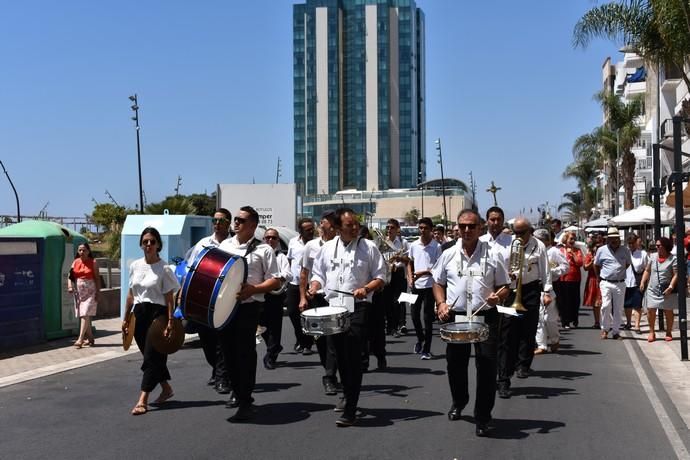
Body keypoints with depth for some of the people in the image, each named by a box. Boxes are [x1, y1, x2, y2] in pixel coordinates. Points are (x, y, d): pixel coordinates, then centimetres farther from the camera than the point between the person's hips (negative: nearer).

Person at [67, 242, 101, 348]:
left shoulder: (93, 262, -2)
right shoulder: (75, 262, 9)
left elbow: (97, 278, -3)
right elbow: (70, 276, 5)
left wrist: (98, 293, -9)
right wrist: (70, 286, -14)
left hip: (90, 292, -5)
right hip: (78, 292, 5)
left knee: (85, 315, -14)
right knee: (82, 316, 9)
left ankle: (80, 339, -18)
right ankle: (90, 338, 19)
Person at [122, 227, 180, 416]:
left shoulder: (164, 269, -7)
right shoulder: (135, 266, 8)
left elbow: (169, 298, -8)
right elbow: (131, 294, 15)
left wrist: (170, 321, -15)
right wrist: (126, 318, 15)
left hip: (157, 313, -6)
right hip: (139, 314, 6)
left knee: (151, 356, -8)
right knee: (154, 356, 14)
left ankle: (143, 400, -9)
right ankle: (166, 388, 32)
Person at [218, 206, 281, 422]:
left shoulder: (263, 250, 0)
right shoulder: (224, 245, 14)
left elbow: (276, 281, -4)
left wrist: (253, 289, -18)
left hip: (248, 306, -5)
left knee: (245, 353, -5)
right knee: (228, 350, 13)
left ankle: (245, 402, 2)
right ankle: (236, 390, 33)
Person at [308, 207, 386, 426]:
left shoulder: (369, 247, 0)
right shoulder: (328, 248, 9)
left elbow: (380, 277, 2)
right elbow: (318, 273, 17)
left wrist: (366, 289, -17)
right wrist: (314, 287, -4)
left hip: (358, 307, -4)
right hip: (334, 306, 4)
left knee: (353, 355, -11)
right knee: (340, 354, 15)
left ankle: (350, 410, -8)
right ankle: (348, 394, 38)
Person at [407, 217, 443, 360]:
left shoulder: (436, 246, -6)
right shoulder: (413, 245, 6)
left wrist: (424, 272, -20)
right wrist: (410, 277, 1)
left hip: (429, 285, -4)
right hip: (416, 285, 4)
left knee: (428, 318, -1)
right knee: (414, 314, 10)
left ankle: (426, 350, 6)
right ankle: (420, 338, 37)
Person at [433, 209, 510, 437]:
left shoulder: (492, 255, 1)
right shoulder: (448, 255, 6)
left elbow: (504, 287, 5)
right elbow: (438, 283, 14)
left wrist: (498, 295, -17)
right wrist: (441, 303, -3)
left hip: (485, 317, -2)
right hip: (455, 317, 2)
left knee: (486, 365, -6)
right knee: (455, 363, 14)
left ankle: (483, 417, 6)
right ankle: (458, 401, 41)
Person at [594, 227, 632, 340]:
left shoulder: (625, 250, 4)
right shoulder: (601, 250, 1)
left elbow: (628, 264, 19)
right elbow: (596, 265, 14)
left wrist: (622, 275, 14)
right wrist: (600, 278, 13)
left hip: (620, 283, 2)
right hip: (606, 283, -2)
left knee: (618, 309, 5)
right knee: (606, 306, -13)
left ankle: (616, 331, 14)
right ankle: (605, 329, 3)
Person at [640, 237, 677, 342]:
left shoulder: (673, 259, -7)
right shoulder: (653, 256, 6)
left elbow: (676, 274, -11)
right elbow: (647, 271, 13)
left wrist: (671, 287, -20)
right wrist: (642, 282, 4)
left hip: (666, 291, -3)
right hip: (652, 290, 3)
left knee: (668, 312, 6)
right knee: (650, 310, -2)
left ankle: (669, 333, 19)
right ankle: (652, 332, 10)